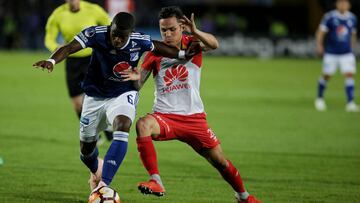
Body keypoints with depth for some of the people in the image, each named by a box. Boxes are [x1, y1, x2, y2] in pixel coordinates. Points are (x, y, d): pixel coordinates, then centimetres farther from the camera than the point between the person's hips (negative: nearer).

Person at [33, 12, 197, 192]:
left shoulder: (139, 41, -19)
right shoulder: (96, 34, -25)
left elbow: (158, 48, 3)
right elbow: (69, 48, -35)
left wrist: (182, 54, -3)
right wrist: (52, 61, -52)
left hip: (123, 95, -1)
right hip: (95, 95, 1)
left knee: (122, 128, -33)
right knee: (86, 152, 10)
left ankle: (103, 183, -35)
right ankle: (96, 169, 50)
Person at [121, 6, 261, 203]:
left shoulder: (192, 44, -2)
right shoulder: (155, 53, 0)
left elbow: (213, 44, -24)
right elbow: (138, 84, -5)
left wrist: (195, 32, -44)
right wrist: (136, 77, -29)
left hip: (194, 118, 0)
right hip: (164, 117, 0)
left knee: (219, 161, 7)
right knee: (142, 125, -34)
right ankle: (156, 182, -36)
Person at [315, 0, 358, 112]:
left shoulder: (352, 18, 5)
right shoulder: (330, 17, -9)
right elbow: (321, 32, -6)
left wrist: (352, 47, 22)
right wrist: (319, 45, -17)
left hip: (347, 53, 3)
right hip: (331, 53, -3)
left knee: (349, 75, -10)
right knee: (326, 75, 5)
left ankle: (350, 103, -10)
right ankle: (320, 98, 28)